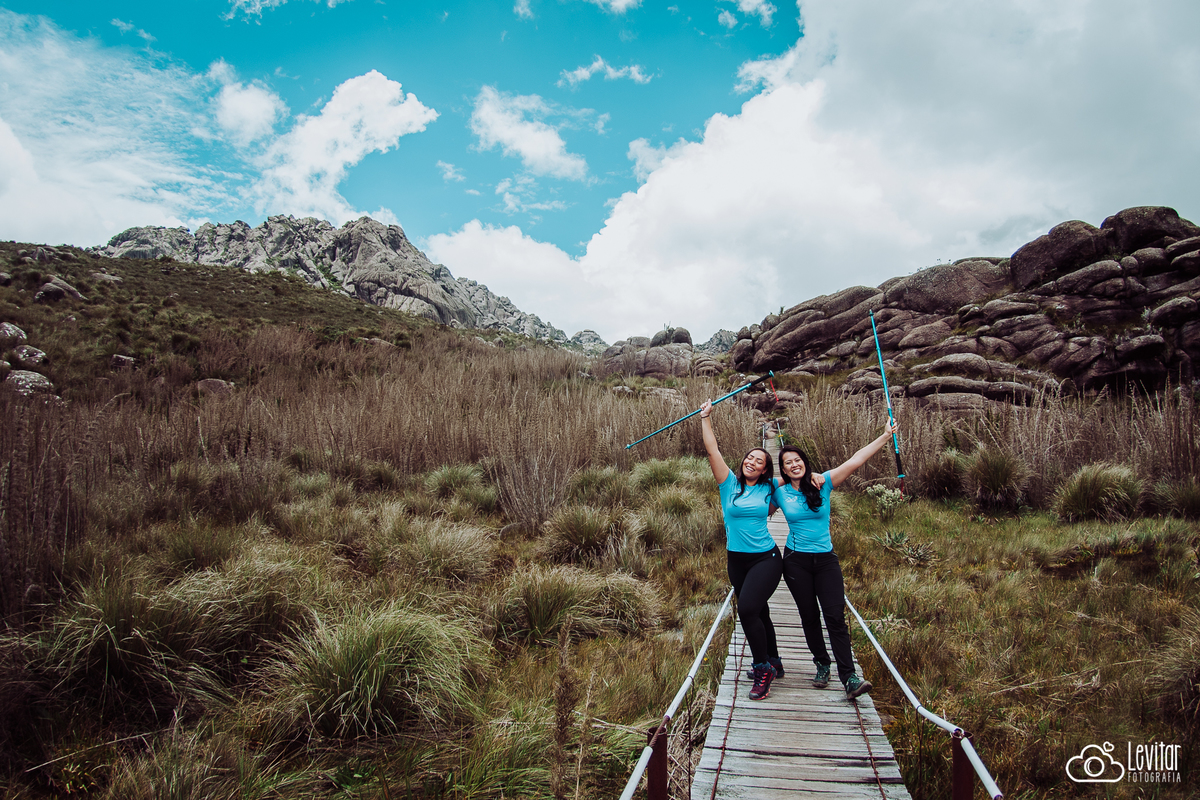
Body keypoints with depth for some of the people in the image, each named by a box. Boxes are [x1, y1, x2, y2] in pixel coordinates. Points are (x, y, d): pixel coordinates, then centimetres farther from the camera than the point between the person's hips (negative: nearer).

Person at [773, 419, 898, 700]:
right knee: (809, 616, 7)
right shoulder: (780, 493, 0)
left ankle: (850, 678, -8)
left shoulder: (823, 483, -3)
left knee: (835, 616, -8)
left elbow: (854, 462, -11)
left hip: (826, 559, -1)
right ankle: (822, 665, 24)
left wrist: (885, 436, -16)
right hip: (796, 561, 1)